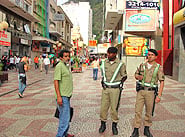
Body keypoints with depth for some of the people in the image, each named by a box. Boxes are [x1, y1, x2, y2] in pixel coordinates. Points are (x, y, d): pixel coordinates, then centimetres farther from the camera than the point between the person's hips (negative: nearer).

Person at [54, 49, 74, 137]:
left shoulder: (66, 66, 15)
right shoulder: (59, 66, -15)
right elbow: (56, 81, -21)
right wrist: (59, 97, -25)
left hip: (67, 96, 10)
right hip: (62, 96, -10)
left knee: (64, 116, 18)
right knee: (65, 117, -7)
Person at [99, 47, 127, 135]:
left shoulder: (120, 64, -5)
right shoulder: (104, 63, 7)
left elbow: (124, 76, 5)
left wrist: (120, 83, -6)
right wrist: (102, 81, 7)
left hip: (115, 89, -3)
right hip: (106, 88, 3)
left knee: (114, 107, 3)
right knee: (103, 106, 5)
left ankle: (114, 125, 19)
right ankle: (103, 124, 21)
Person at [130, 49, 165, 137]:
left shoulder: (158, 68, -4)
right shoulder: (142, 65, 4)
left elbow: (162, 82, -5)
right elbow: (136, 75, 18)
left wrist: (159, 95, -12)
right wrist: (138, 77, -8)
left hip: (151, 92, -1)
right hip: (141, 91, 2)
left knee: (149, 111, 9)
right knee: (138, 111, -2)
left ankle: (146, 129, 26)